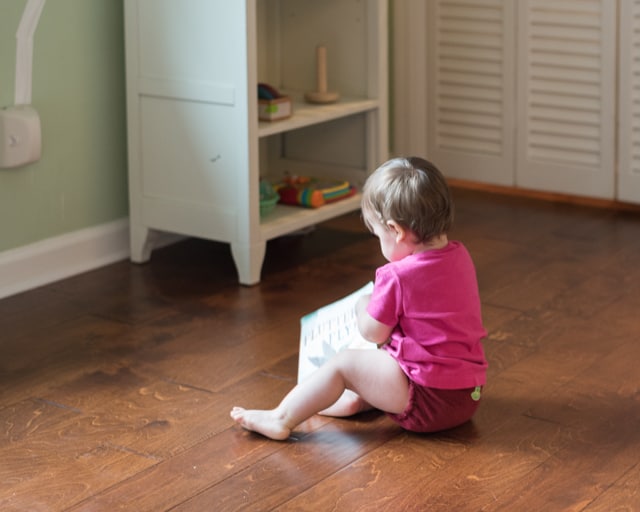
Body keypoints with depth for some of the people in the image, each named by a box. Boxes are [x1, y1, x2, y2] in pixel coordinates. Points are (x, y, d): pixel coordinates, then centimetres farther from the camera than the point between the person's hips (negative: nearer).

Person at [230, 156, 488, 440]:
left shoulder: (396, 276, -19)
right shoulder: (460, 256, 5)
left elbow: (373, 332, -6)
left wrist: (363, 305, 14)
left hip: (429, 400, -8)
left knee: (343, 363, -2)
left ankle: (281, 419, 1)